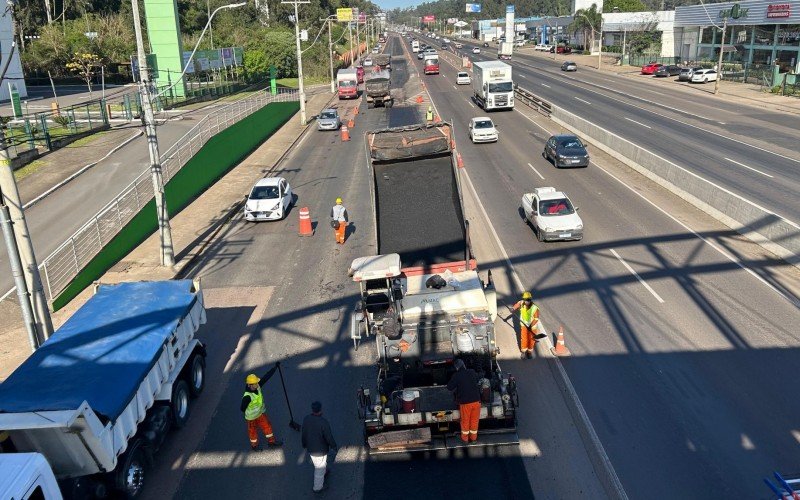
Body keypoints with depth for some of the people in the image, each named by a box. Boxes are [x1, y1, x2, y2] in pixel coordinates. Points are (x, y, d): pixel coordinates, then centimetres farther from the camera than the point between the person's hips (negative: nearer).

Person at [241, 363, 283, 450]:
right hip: (252, 417, -7)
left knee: (267, 426, 20)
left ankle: (271, 441, 42)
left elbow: (266, 377, -13)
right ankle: (254, 445, 44)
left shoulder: (258, 387, -17)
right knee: (253, 431, 18)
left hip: (261, 413, 7)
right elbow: (243, 409, -24)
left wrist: (275, 367, -12)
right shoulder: (247, 397, -37)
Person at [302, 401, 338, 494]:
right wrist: (333, 446, -3)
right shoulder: (323, 422, -32)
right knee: (319, 468, 15)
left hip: (310, 447, 6)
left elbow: (304, 434, -2)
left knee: (318, 463, 33)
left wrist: (304, 444, 16)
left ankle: (324, 472, 58)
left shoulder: (306, 419, -16)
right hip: (320, 449, -6)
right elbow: (329, 436, -22)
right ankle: (317, 487, 31)